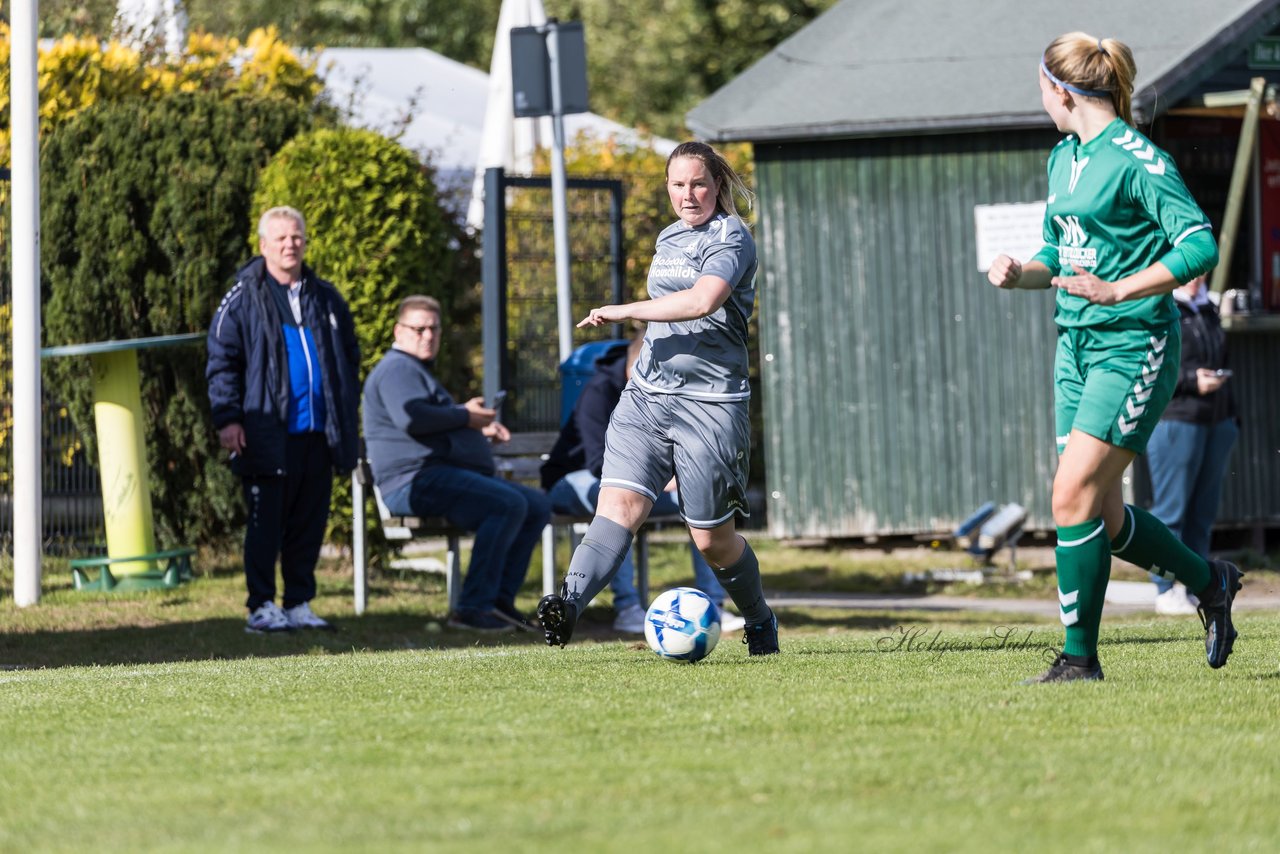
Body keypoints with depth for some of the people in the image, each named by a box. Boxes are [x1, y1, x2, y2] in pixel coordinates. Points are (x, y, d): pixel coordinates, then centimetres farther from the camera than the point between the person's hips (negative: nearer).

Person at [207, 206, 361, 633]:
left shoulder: (326, 299, 14)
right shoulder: (243, 299, 0)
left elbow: (350, 360, 21)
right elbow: (222, 362, -3)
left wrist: (347, 419, 13)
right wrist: (227, 418, -12)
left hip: (318, 435, 5)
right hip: (269, 435, -5)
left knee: (310, 525, 7)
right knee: (266, 525, -2)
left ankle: (299, 605, 14)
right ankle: (261, 607, 3)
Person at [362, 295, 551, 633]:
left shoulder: (418, 372, 29)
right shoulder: (398, 369, -7)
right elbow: (412, 419, -25)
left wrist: (480, 427, 24)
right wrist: (465, 416, -12)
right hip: (418, 479, -11)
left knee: (537, 505, 8)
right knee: (509, 505, -29)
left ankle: (501, 598, -1)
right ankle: (473, 607, -31)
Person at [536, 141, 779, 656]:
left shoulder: (731, 238, -8)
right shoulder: (668, 239, 18)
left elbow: (702, 300, -26)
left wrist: (622, 312, -20)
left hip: (709, 404, -6)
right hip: (646, 397, 6)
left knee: (712, 540, 3)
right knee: (619, 505, -16)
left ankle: (760, 622, 29)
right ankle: (570, 603, -35)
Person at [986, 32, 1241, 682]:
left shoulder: (1138, 160, -13)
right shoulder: (1063, 159, 13)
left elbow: (1200, 245, -19)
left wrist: (1117, 291, -24)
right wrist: (1019, 272, 2)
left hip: (1133, 347, -9)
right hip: (1078, 346, 9)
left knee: (1074, 498, -14)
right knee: (1102, 517, 9)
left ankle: (1080, 657, -7)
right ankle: (1209, 582, 30)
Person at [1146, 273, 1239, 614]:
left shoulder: (1207, 310, 18)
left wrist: (1230, 413, 21)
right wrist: (1190, 380, -21)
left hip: (1215, 422, 8)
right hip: (1174, 420, -8)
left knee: (1204, 509, 9)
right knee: (1172, 509, -4)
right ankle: (1166, 590, 0)